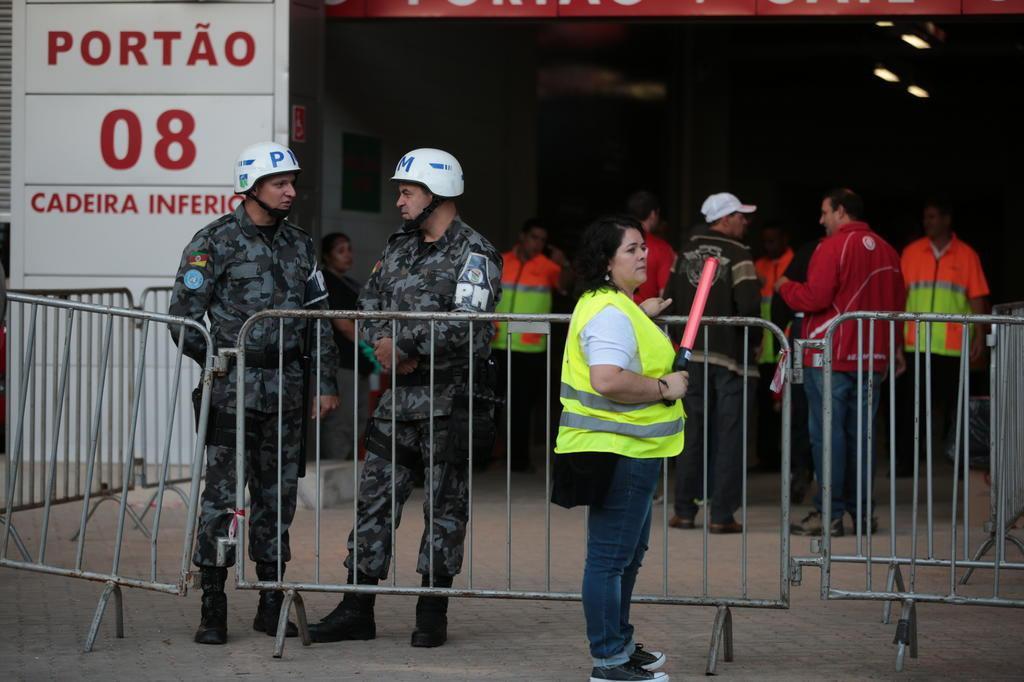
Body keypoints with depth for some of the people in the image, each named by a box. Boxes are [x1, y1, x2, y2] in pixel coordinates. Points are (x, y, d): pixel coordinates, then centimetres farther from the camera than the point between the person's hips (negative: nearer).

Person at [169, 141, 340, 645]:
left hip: (286, 391, 5)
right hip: (233, 390, -5)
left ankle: (271, 603, 15)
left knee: (277, 494, 8)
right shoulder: (215, 242, -4)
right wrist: (220, 367, -5)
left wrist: (326, 382, 11)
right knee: (222, 493, -6)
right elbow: (183, 315, -5)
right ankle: (212, 608, -2)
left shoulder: (299, 245, 13)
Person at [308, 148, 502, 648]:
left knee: (445, 504, 2)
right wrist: (386, 349, -4)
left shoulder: (473, 254, -10)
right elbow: (370, 303, 14)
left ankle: (432, 612, 10)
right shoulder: (399, 247, 14)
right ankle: (357, 609, 11)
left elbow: (466, 326, -21)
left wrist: (405, 346, -15)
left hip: (449, 400, -7)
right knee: (374, 497, 6)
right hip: (397, 396, 7)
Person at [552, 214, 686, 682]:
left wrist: (642, 316, 33)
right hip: (616, 450, -12)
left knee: (628, 554, 23)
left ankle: (620, 643, 35)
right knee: (609, 557, -5)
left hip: (628, 449, 12)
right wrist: (664, 388, -22)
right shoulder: (611, 314, -20)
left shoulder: (612, 305, 16)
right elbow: (608, 380, -34)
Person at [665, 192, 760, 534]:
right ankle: (722, 514, -1)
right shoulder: (737, 255, -11)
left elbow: (670, 300, 10)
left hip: (694, 352, 5)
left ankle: (684, 509, 12)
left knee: (693, 433, 11)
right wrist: (753, 340, -5)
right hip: (731, 353, -5)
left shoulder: (687, 252, 8)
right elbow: (748, 306, -20)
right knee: (728, 435, 0)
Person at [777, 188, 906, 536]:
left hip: (830, 358, -7)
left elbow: (814, 298, -17)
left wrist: (785, 286, 1)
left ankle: (830, 513, -5)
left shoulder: (833, 247, -10)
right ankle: (862, 509, 12)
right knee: (860, 435, 11)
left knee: (828, 435, -4)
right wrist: (895, 347, 26)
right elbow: (896, 304, 17)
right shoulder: (886, 250, 12)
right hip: (872, 360, 7)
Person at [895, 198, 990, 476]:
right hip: (915, 345, 1)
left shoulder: (966, 255, 4)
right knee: (908, 404, 0)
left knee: (951, 406, 4)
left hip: (953, 346, -1)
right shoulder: (911, 252, 8)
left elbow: (977, 297, 2)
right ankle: (904, 462, 5)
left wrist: (980, 334, -5)